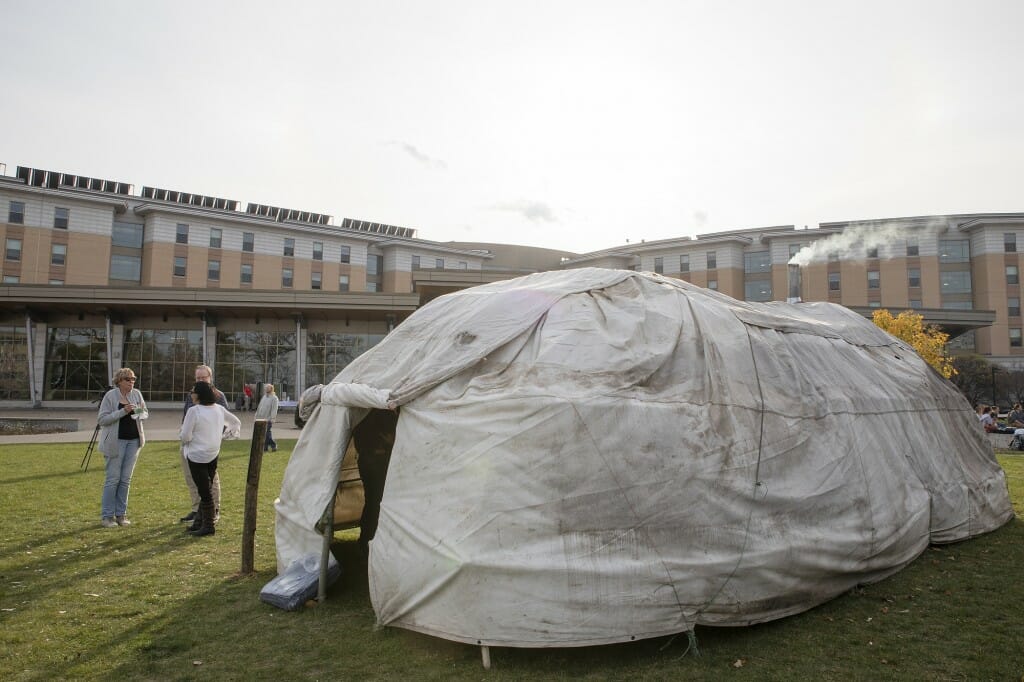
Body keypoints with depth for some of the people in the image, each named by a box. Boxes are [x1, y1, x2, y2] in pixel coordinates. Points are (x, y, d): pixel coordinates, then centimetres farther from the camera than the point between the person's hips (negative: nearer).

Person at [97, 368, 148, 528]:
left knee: (126, 479, 7)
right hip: (116, 441, -4)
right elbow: (102, 419, -12)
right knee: (113, 478, -2)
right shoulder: (110, 396, -8)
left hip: (134, 440, 4)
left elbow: (146, 413, 12)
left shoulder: (136, 394, 4)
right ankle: (106, 516, 7)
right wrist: (123, 411, -22)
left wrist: (140, 412, -11)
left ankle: (121, 514, 15)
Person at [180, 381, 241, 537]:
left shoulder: (194, 411, -17)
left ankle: (207, 525, 6)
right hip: (214, 454, 7)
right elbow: (236, 423, 13)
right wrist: (224, 436, 15)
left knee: (205, 491, -1)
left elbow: (185, 436, -15)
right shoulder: (220, 409, 3)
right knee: (206, 489, 15)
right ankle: (200, 522, 24)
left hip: (197, 455, -6)